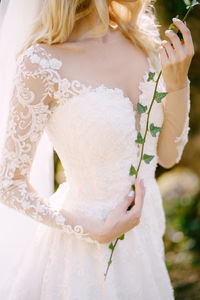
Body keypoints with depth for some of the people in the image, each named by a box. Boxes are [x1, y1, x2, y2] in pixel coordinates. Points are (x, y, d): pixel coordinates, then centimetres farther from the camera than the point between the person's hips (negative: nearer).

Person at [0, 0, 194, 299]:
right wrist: (97, 232, -16)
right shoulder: (41, 63, -22)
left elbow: (168, 155, -1)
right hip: (87, 245, -6)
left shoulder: (143, 37, -5)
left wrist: (178, 83, -15)